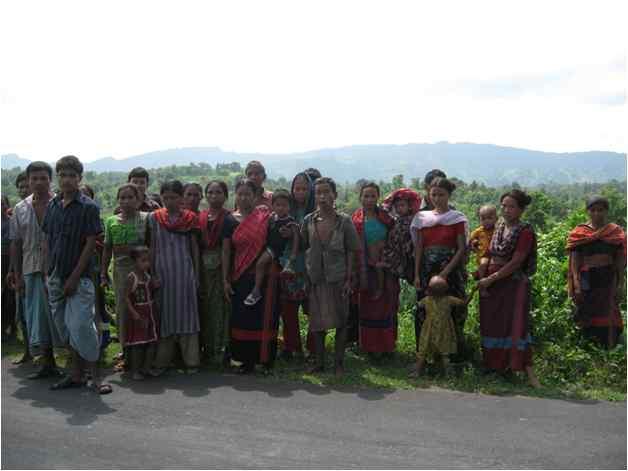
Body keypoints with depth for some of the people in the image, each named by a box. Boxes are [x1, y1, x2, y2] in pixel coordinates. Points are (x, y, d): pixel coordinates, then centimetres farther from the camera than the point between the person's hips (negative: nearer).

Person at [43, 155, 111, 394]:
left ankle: (95, 377, 2)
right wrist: (49, 272, 5)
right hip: (55, 277, 6)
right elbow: (47, 241, 13)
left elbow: (90, 244, -10)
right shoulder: (52, 206, 9)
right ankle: (76, 374, 23)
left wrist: (74, 277, -14)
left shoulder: (88, 207, -7)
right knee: (64, 327, 11)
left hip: (79, 277, -6)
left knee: (81, 326, -9)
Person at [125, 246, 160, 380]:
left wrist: (155, 286, -3)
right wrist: (134, 313, -22)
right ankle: (135, 371, 10)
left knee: (152, 341, 8)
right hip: (138, 313, -6)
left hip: (151, 312, 7)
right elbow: (127, 297, -14)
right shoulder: (132, 277, -12)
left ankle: (146, 368, 21)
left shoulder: (148, 276, 6)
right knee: (138, 343, -3)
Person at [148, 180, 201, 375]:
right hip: (163, 272, 1)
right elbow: (152, 247, 5)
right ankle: (161, 361, 14)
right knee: (164, 314, 5)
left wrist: (196, 274, 5)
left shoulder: (190, 218, 3)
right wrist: (151, 273, -1)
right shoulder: (154, 217, 3)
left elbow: (194, 247, 7)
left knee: (187, 313, 2)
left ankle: (191, 360, 10)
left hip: (184, 272, 0)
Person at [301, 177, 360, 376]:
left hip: (338, 278, -2)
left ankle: (339, 363, 17)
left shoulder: (344, 221, -4)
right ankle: (319, 362, 22)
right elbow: (302, 248, 7)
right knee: (317, 322, 9)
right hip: (315, 279, 2)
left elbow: (351, 251, -2)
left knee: (340, 321, 4)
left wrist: (349, 279, -8)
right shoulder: (308, 221, 1)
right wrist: (305, 276, 1)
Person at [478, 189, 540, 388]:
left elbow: (516, 262, -16)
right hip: (491, 283, 7)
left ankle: (529, 372, -3)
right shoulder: (499, 228, 11)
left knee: (516, 325, -9)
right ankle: (496, 365, 22)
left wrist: (491, 279, -16)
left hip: (514, 284, -6)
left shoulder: (525, 231, -9)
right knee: (492, 324, 9)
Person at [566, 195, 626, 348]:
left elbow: (620, 260, 4)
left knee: (607, 316, -1)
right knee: (587, 315, 6)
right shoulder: (579, 233, 2)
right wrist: (577, 284, -8)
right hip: (587, 278, 0)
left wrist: (619, 283, -3)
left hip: (608, 278, 0)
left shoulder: (616, 232, 4)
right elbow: (575, 260, -1)